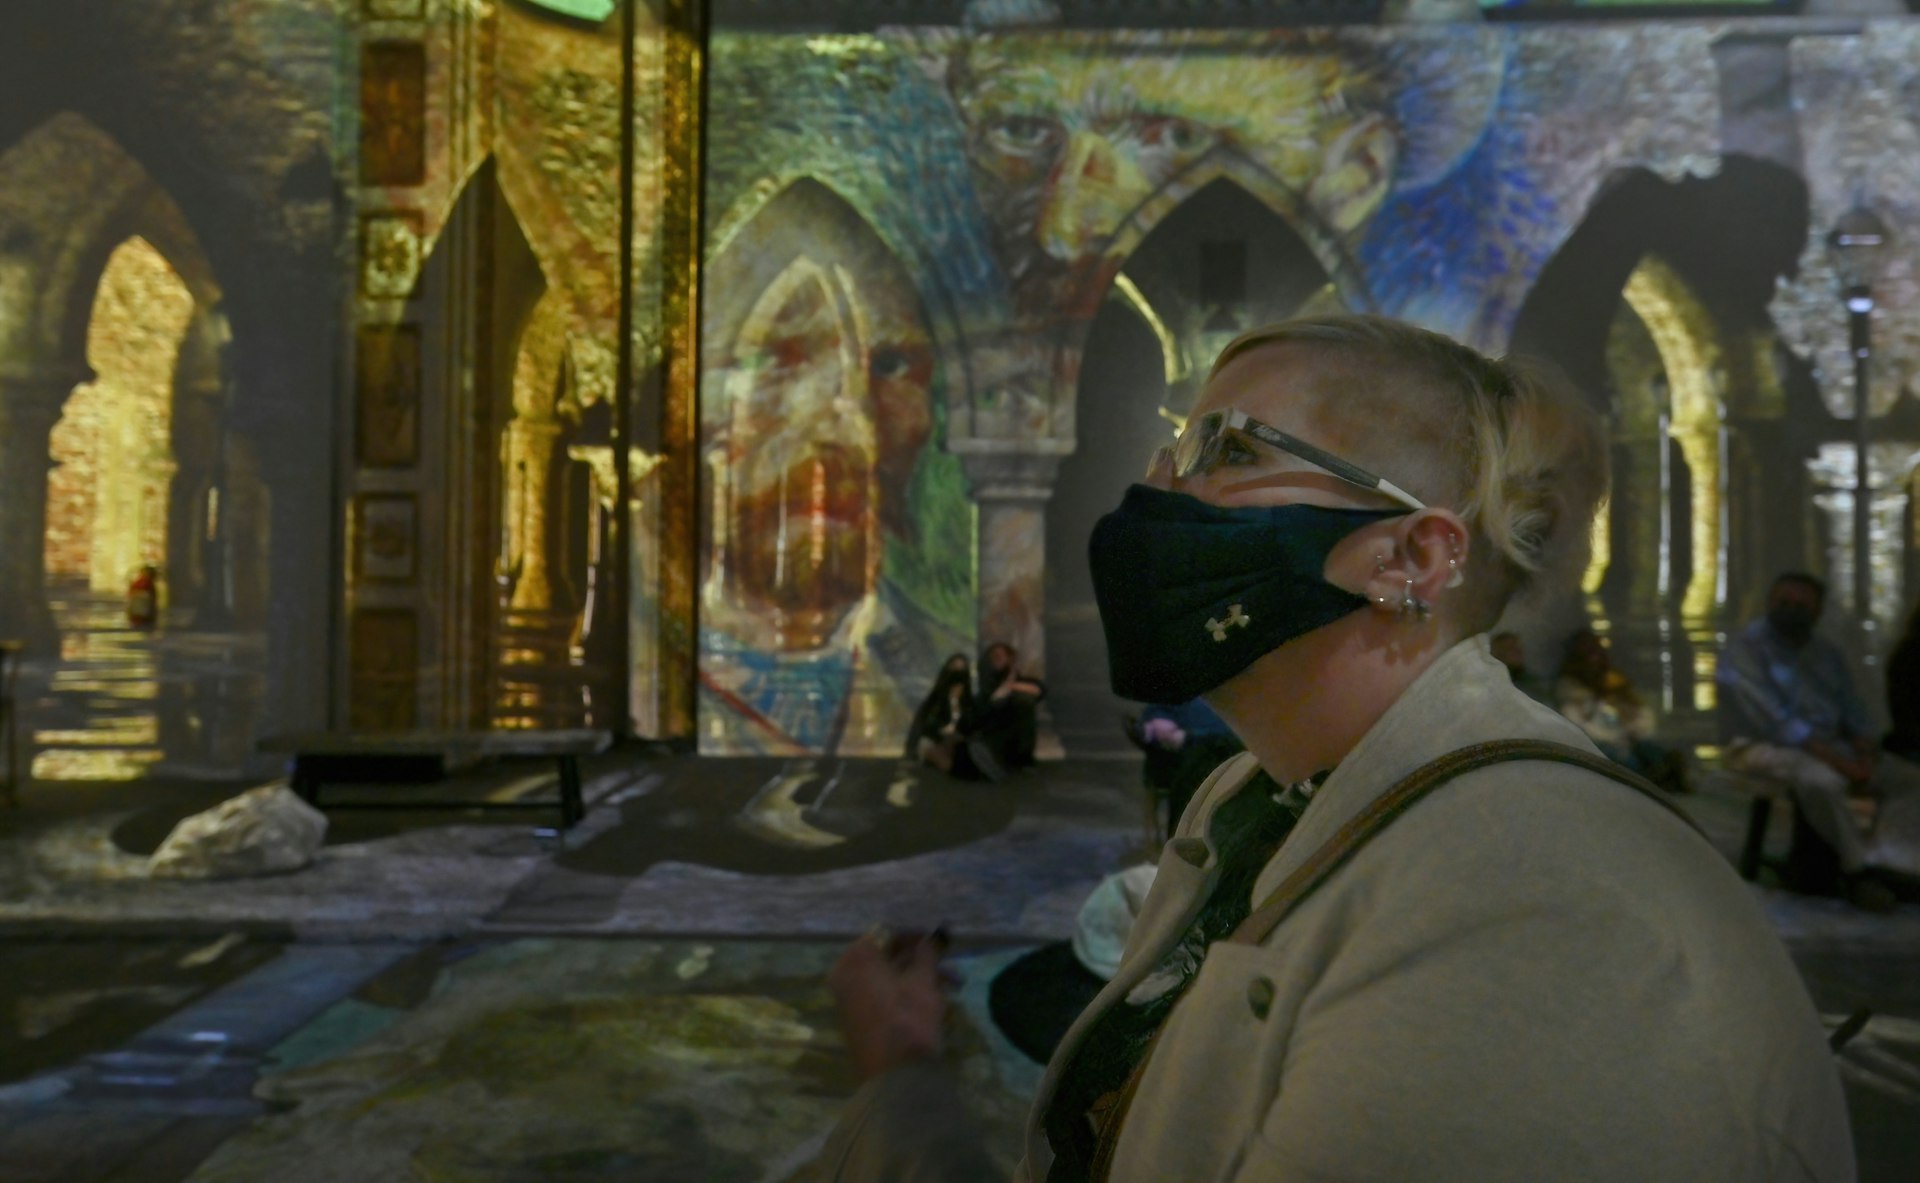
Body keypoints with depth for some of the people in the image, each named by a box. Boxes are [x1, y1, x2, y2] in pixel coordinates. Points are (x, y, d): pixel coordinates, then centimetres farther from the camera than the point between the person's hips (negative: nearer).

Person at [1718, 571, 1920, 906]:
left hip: (1828, 746, 8)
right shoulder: (1747, 646, -8)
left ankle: (1878, 862, -20)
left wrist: (1865, 756, -8)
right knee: (1820, 778, -36)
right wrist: (1836, 760, -23)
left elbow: (1854, 714, 15)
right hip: (1764, 747, -8)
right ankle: (1860, 860, -15)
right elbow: (1772, 719, -18)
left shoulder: (1827, 653, 15)